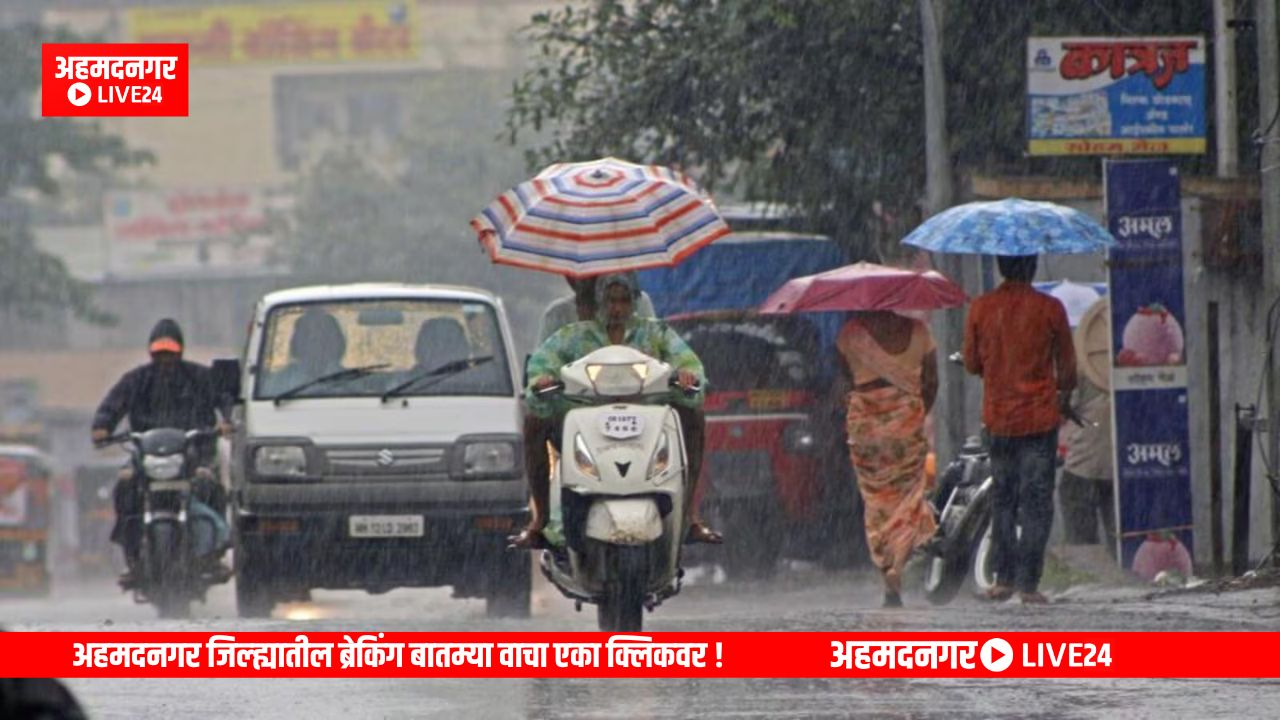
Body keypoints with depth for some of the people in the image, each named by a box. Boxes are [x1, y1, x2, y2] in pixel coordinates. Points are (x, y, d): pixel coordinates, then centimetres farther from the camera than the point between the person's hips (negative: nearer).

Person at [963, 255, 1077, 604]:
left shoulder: (981, 308, -3)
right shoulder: (1049, 308, -9)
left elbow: (971, 363, 6)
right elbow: (1067, 364, 0)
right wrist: (1064, 395, 19)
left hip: (998, 416, 2)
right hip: (1039, 416, -2)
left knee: (1003, 499, 14)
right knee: (1036, 501, 1)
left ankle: (1003, 578, 11)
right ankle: (1028, 582, -3)